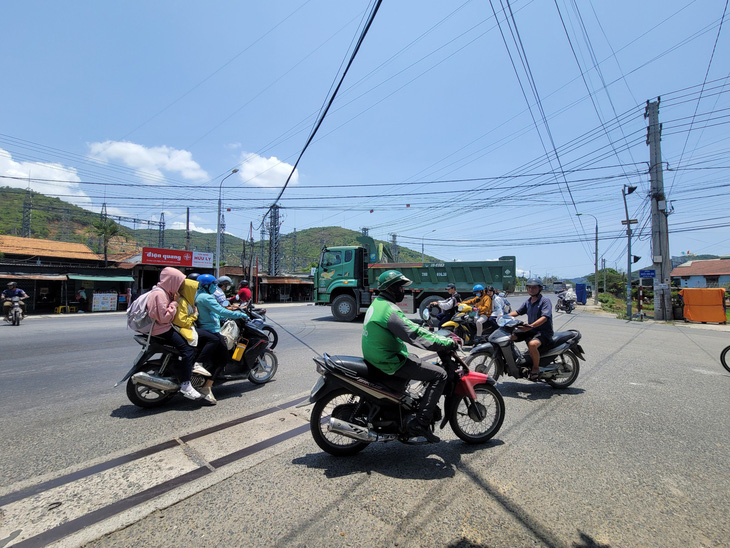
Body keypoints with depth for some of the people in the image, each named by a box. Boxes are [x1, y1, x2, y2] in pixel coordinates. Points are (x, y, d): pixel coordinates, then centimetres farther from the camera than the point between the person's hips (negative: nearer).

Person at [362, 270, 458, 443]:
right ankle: (419, 423, -9)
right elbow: (415, 335, -26)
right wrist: (448, 343, -17)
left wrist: (433, 334, 21)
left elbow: (408, 326, 21)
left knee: (423, 363, 29)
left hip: (377, 358, 10)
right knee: (439, 375, -9)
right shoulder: (390, 311, -22)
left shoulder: (377, 304, 11)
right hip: (391, 363, -10)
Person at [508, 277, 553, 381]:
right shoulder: (528, 301, 15)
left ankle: (536, 368, -15)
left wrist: (531, 326, -37)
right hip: (530, 330, 8)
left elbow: (545, 317, -23)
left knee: (532, 344, -37)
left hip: (544, 332, -8)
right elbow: (518, 312, 19)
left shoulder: (545, 300, -10)